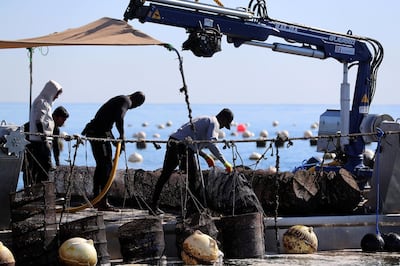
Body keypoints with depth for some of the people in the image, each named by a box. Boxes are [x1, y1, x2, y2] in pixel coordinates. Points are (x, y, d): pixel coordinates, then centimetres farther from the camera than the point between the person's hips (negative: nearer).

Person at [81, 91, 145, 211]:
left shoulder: (118, 100, 26)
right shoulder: (126, 101, -4)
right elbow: (119, 118, -24)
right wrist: (122, 135, -14)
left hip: (93, 131, 10)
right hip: (100, 133, -10)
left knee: (100, 165, 17)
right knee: (107, 166, -9)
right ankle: (103, 202, -12)